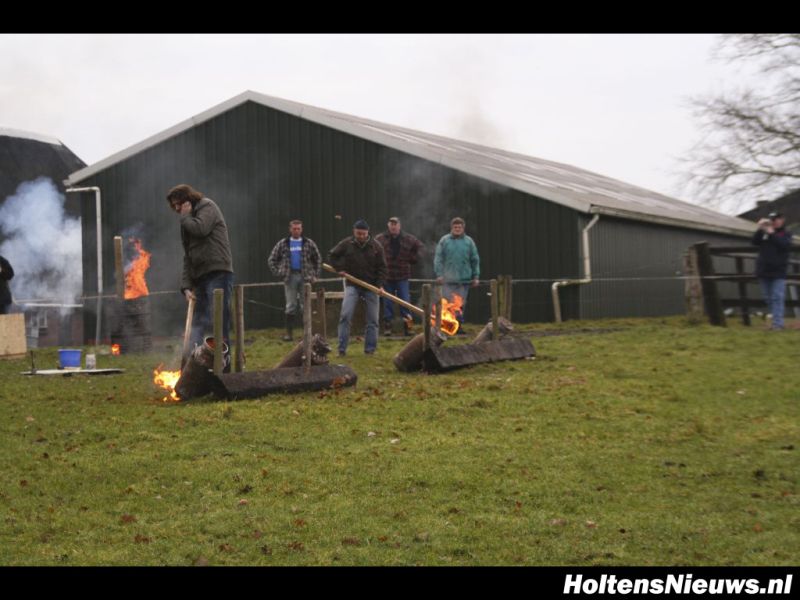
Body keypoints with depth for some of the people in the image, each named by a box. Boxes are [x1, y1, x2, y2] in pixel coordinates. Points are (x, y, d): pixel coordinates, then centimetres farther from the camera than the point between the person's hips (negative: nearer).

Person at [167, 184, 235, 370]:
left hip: (218, 272, -9)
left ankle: (224, 361, -12)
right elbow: (187, 257, 22)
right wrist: (186, 286, 11)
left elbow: (200, 228, -17)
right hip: (200, 277, 9)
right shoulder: (187, 223, 25)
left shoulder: (207, 207, 4)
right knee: (198, 322, 7)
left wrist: (185, 216, 2)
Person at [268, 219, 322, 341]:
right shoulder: (283, 244, 5)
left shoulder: (309, 243, 5)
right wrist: (278, 273, 2)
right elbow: (272, 259, 11)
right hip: (290, 277, 0)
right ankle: (288, 333, 2)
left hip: (305, 277, 0)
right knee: (291, 306, -1)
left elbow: (318, 259, 12)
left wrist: (315, 275, 5)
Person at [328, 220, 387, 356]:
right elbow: (332, 255, 11)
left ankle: (370, 349, 10)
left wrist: (380, 284, -11)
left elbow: (382, 267, 1)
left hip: (371, 286, 1)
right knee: (345, 315, -12)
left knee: (372, 319, 2)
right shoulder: (346, 244, -3)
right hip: (352, 285, -1)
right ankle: (341, 349, -9)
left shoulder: (376, 246, -2)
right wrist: (339, 268, -4)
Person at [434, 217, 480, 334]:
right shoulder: (444, 241, 4)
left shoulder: (468, 241, 8)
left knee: (461, 303, 4)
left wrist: (476, 276, 6)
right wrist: (439, 274, -6)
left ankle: (459, 325, 11)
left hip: (464, 278, 2)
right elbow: (438, 258, 3)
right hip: (448, 279, -2)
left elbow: (475, 260, 10)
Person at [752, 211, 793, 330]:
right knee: (768, 298, 10)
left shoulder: (786, 233, 2)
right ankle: (776, 319, 22)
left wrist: (772, 233, -17)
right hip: (764, 270, 4)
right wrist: (760, 230, -14)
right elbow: (755, 241, -2)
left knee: (777, 298, -12)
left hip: (778, 271, -4)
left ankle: (777, 323, -15)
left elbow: (785, 245, -16)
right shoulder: (764, 232, 11)